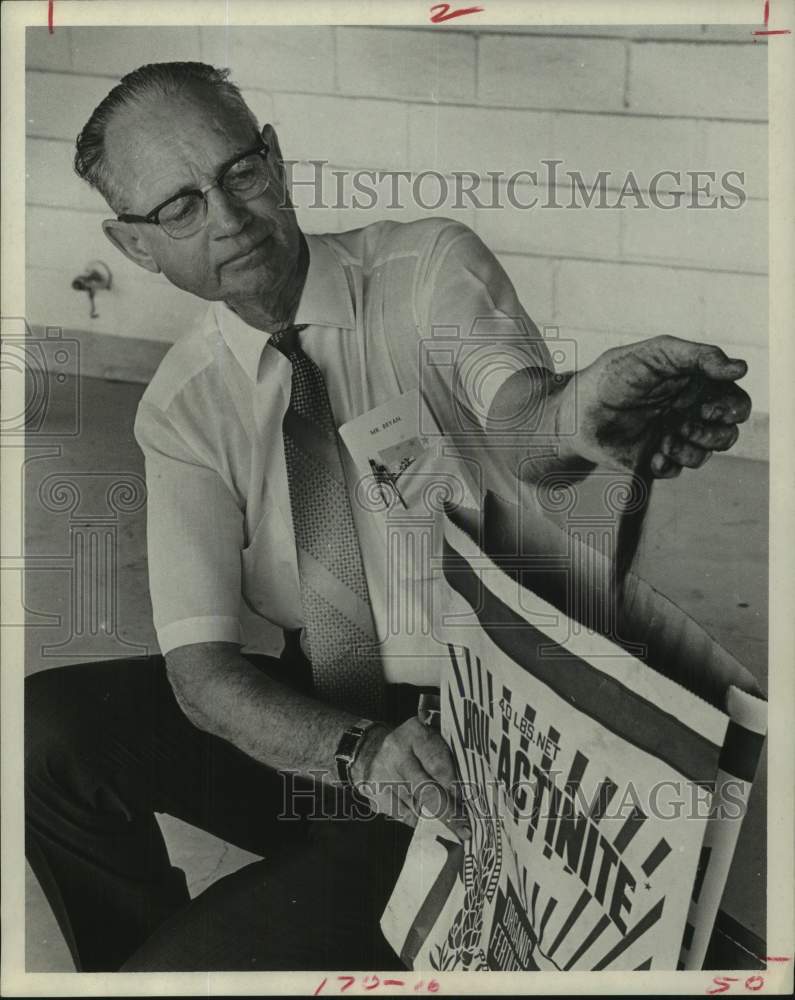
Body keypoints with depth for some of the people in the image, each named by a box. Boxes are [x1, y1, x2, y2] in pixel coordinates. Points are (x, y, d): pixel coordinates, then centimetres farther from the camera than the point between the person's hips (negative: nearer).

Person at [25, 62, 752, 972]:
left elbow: (518, 429, -31)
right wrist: (357, 752, -30)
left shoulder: (433, 267, -10)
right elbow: (201, 668, -12)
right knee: (42, 731, -15)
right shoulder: (180, 407, -3)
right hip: (308, 717, 4)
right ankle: (163, 951, 11)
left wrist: (575, 412, -56)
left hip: (470, 743, -3)